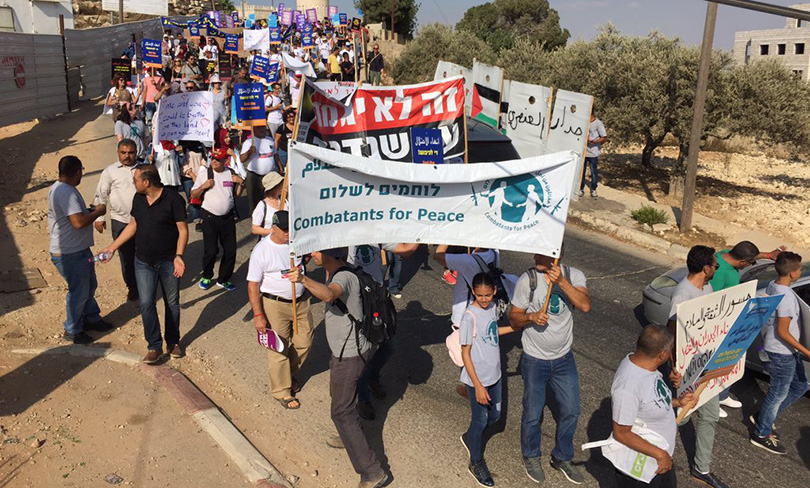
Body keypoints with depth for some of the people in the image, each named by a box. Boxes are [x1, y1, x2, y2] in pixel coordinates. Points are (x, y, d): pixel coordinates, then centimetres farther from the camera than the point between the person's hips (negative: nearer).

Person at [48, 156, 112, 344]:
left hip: (77, 249, 10)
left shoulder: (58, 188, 8)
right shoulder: (66, 193, -27)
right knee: (79, 291, 4)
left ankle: (91, 318, 39)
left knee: (89, 285, 22)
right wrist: (97, 212, -18)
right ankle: (72, 331, 19)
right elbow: (79, 222, -33)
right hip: (70, 253, -10)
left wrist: (89, 211, 10)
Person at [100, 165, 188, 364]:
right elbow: (133, 225, 14)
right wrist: (112, 248, 14)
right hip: (143, 262, 4)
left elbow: (183, 230, -13)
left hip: (168, 262, -4)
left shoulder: (173, 199, -15)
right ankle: (155, 346, 12)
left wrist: (178, 256, -25)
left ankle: (173, 342, 27)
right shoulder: (138, 198, 3)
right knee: (146, 304, 0)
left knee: (172, 303, 9)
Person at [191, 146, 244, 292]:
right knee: (210, 251, -4)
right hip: (210, 218, -3)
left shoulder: (231, 174, 5)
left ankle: (223, 279, 23)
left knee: (230, 251, 5)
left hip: (227, 218, 3)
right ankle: (207, 277, 23)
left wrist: (241, 183, -3)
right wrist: (203, 186, -15)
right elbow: (193, 195, 3)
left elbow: (236, 195, 14)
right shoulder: (204, 173, -1)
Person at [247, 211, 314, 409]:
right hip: (276, 305, -5)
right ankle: (282, 391, 23)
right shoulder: (261, 250, -17)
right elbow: (253, 285, -13)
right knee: (280, 349, 5)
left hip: (301, 301, 5)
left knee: (304, 343, 15)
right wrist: (258, 315, -15)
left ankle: (290, 374, 42)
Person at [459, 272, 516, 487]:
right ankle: (476, 463, 32)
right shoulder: (470, 316, -25)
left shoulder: (492, 307, -3)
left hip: (494, 374, 7)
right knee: (480, 420, 9)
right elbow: (465, 353, -20)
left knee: (494, 416, 21)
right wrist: (478, 385, -21)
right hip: (477, 379, -7)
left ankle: (469, 438, 48)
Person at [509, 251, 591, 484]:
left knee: (571, 410, 12)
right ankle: (531, 457, 36)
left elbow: (585, 306, -27)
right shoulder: (527, 280, -13)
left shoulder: (573, 275, -10)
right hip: (535, 360, -2)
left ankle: (562, 458, 37)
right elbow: (514, 318, -6)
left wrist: (562, 282, -36)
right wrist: (531, 317, -27)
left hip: (564, 358, 2)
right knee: (533, 414, 9)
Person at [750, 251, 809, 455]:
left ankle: (763, 417, 31)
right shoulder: (786, 297, -28)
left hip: (787, 351, 10)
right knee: (778, 394, 6)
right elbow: (783, 332, -24)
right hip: (782, 352, -9)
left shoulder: (772, 285, 0)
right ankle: (761, 434, 22)